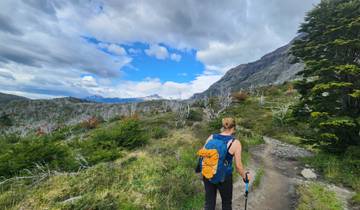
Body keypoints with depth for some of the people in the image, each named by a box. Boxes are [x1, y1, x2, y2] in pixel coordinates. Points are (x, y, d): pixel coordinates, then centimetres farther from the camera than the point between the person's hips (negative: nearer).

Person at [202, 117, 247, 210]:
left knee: (209, 202, 20)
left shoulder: (211, 137, -4)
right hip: (224, 177, -3)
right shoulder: (235, 143, -14)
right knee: (226, 203, 24)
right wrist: (244, 177, 8)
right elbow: (238, 165, -11)